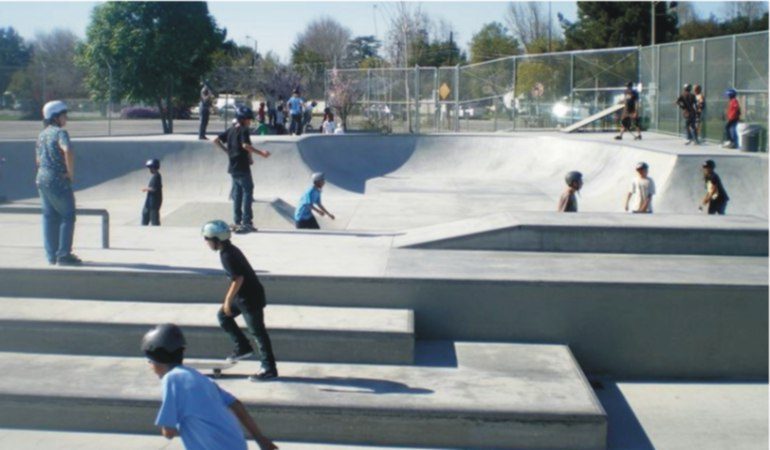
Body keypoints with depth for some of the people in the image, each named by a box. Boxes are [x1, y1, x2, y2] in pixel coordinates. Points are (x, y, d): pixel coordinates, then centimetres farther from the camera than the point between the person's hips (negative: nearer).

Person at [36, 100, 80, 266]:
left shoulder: (42, 135, 15)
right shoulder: (60, 132, -12)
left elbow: (38, 160, 20)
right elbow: (67, 151, -30)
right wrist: (71, 172, -19)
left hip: (42, 178, 8)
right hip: (58, 180, -8)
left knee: (50, 217, 11)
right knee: (67, 216, -1)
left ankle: (51, 255, 13)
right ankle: (63, 254, -4)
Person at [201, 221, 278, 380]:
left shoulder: (227, 256, -21)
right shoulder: (230, 250, 8)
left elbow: (238, 279, -25)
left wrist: (228, 300, -16)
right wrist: (229, 298, 23)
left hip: (250, 298, -10)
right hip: (243, 295, 10)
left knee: (257, 331, -4)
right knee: (223, 316, 18)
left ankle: (269, 369, 3)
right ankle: (243, 347, 23)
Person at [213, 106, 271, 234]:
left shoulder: (231, 130, 12)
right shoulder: (243, 130, -11)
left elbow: (216, 141, 13)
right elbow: (245, 145, -27)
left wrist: (227, 151, 15)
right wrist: (261, 153, -28)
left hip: (233, 167, 8)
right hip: (242, 167, -8)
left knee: (237, 194, 13)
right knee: (247, 192, -4)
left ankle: (237, 221, 16)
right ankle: (246, 222, -8)